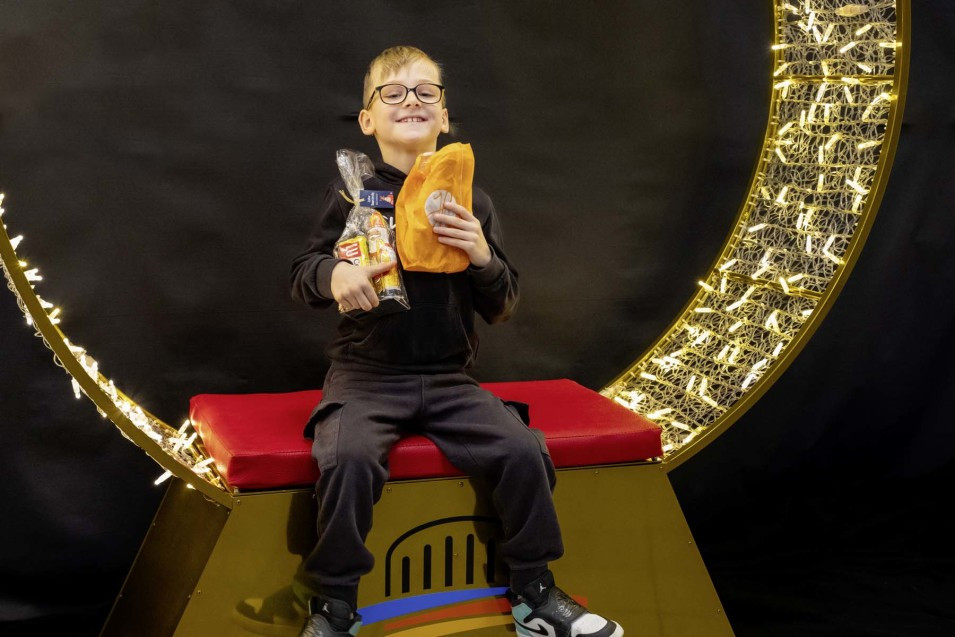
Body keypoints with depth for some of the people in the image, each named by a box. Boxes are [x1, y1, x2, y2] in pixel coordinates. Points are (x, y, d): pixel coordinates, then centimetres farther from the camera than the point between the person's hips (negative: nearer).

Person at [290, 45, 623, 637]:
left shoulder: (473, 203, 7)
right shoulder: (353, 192, 1)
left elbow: (501, 309, 8)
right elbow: (302, 278, 2)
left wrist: (484, 257, -13)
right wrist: (333, 273, -22)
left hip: (449, 379, 2)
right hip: (367, 375, -2)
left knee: (524, 449, -18)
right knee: (349, 456, -31)